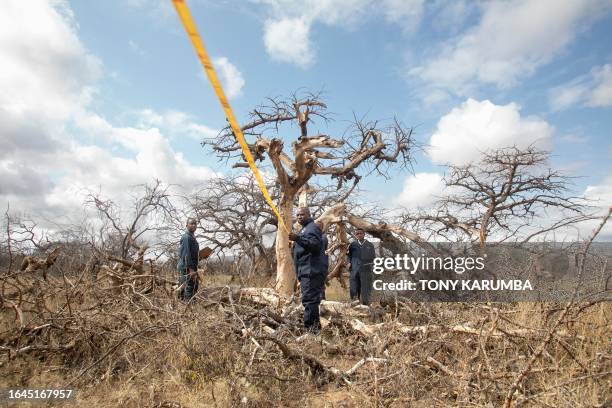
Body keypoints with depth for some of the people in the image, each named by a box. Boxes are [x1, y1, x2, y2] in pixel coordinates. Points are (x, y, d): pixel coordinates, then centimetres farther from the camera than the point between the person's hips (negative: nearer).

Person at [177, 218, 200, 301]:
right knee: (189, 288, -10)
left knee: (194, 287, 12)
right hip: (186, 268, -10)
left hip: (191, 268, 10)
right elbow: (186, 254, -21)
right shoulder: (186, 237, -13)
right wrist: (191, 269, -25)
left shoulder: (192, 237, 18)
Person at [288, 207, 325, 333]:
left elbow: (316, 244, -25)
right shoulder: (304, 229, 25)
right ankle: (315, 327, 21)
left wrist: (297, 239, -31)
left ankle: (310, 328, -12)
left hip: (311, 272, -11)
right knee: (311, 300, 14)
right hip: (306, 272, 11)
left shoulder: (312, 227, -8)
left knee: (309, 300, -13)